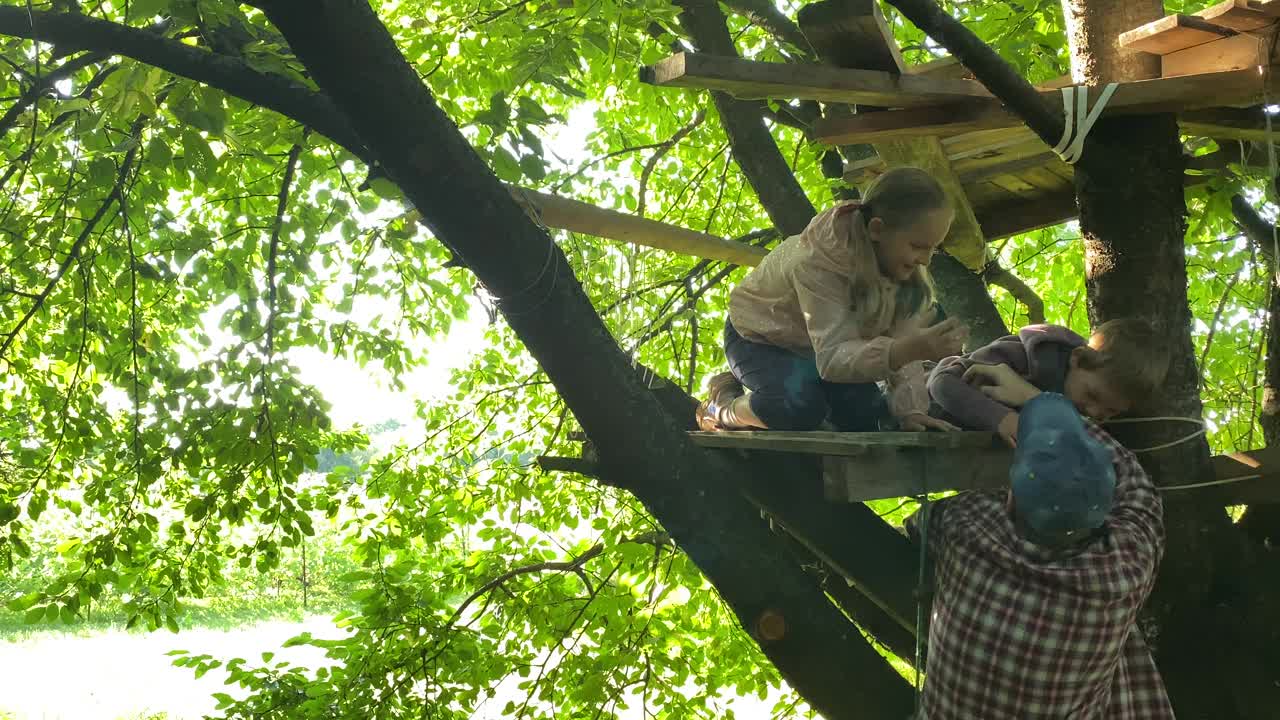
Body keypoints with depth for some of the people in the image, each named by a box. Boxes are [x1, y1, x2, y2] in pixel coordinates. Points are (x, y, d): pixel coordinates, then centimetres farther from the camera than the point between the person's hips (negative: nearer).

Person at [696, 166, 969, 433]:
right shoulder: (818, 260, -39)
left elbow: (900, 343, -21)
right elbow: (833, 357, -47)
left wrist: (910, 408, -37)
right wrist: (912, 350, -62)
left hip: (827, 341, 6)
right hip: (759, 337, -6)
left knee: (863, 415, -16)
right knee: (803, 405, -34)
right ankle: (722, 407, -4)